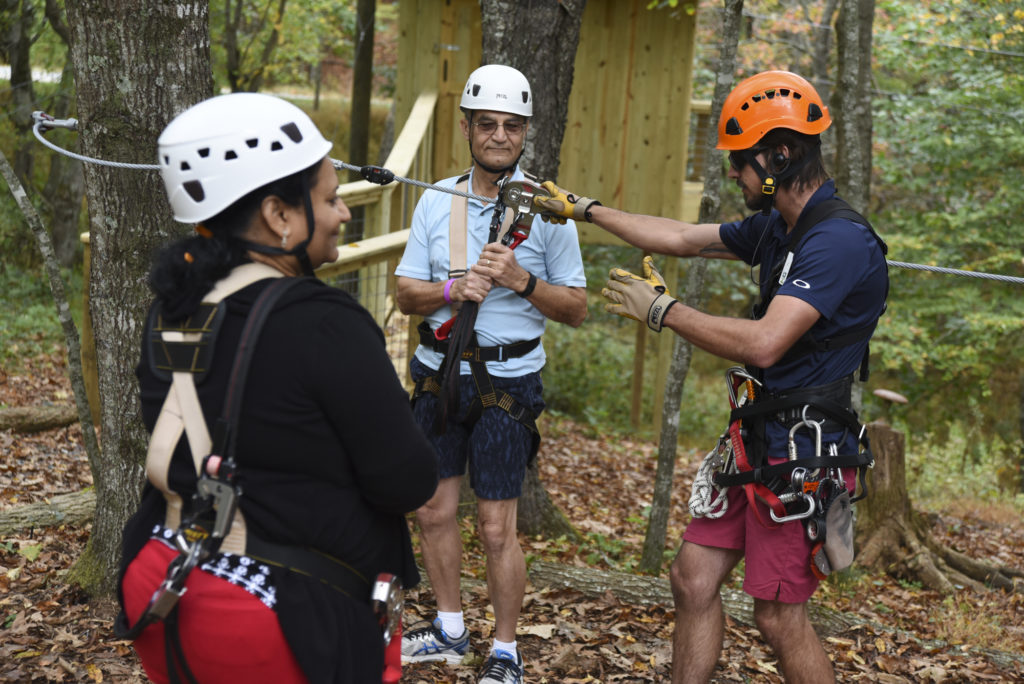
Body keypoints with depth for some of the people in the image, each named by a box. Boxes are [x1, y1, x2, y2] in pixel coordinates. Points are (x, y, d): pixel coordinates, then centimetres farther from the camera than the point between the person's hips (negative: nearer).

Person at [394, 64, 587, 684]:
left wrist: (521, 280, -20)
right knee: (434, 510, 13)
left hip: (507, 381, -4)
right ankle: (450, 631, 33)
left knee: (497, 527, 0)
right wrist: (455, 288, -16)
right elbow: (407, 294, 4)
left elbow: (577, 308, -4)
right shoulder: (436, 202, 4)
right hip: (439, 373, 4)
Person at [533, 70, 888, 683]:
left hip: (801, 456, -9)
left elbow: (765, 342, -30)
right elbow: (681, 238, 21)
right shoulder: (777, 227, 10)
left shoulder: (839, 241, -21)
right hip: (759, 442, 9)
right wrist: (583, 209, 25)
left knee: (779, 615, -2)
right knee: (694, 578, 11)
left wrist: (661, 309, -18)